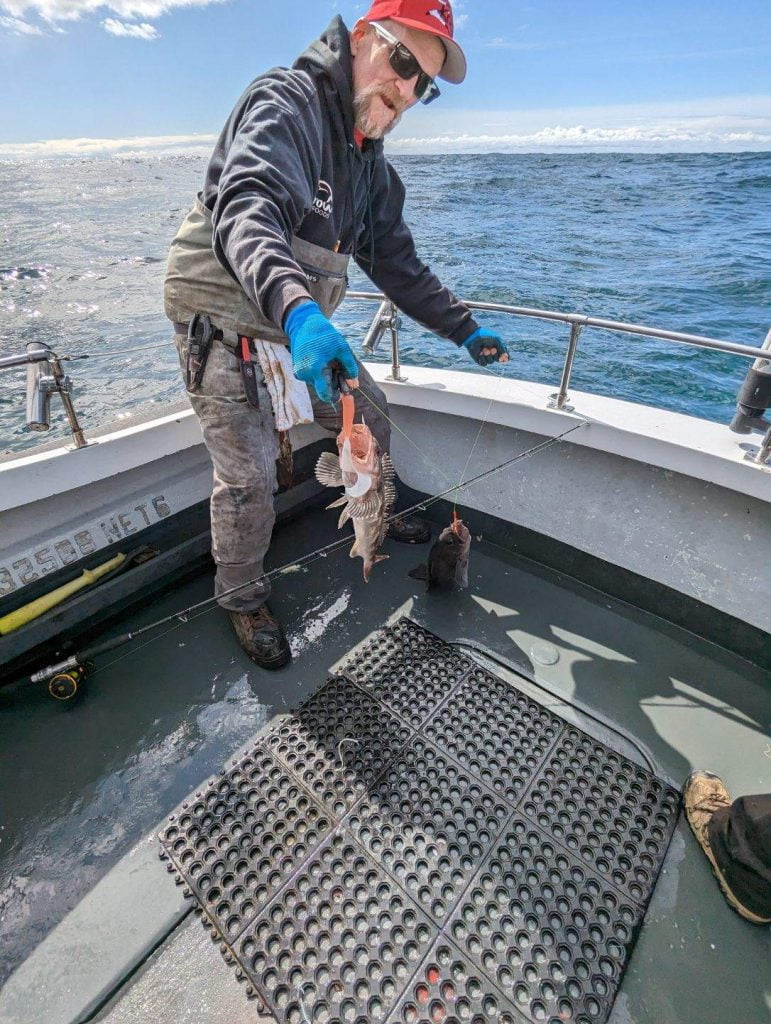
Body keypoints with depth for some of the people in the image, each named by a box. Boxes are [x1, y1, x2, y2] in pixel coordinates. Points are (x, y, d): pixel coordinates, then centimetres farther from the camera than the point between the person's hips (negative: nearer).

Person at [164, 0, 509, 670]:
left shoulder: (370, 164, 10)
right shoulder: (287, 103, -17)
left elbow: (396, 261, 14)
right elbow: (247, 209, -36)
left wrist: (464, 329, 9)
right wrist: (296, 307, -56)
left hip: (301, 329, 8)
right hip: (224, 330, -8)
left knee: (370, 418, 14)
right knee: (248, 479, -9)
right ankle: (243, 600, 17)